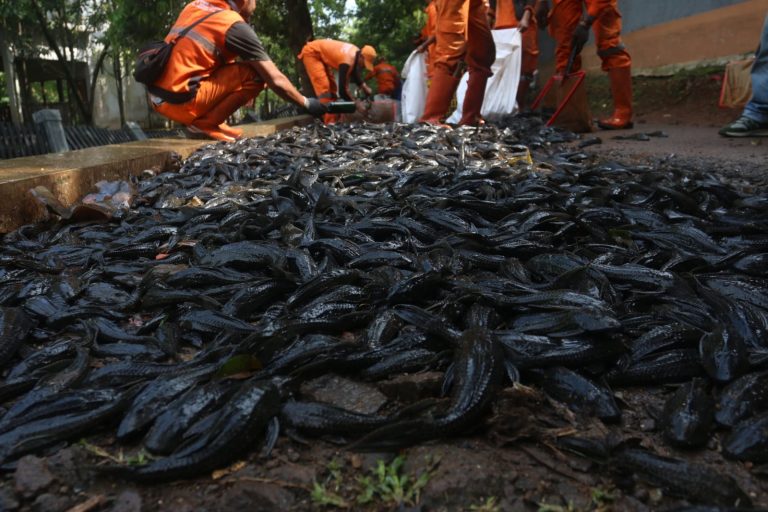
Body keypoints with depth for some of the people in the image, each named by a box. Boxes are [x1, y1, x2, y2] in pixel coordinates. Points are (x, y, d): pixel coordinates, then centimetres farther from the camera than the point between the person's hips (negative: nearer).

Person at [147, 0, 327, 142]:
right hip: (179, 101, -8)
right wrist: (306, 103, 8)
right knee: (255, 74, -8)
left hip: (158, 97, 8)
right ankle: (204, 124, -5)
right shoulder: (235, 25, -6)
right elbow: (276, 81, -6)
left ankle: (202, 120, 14)